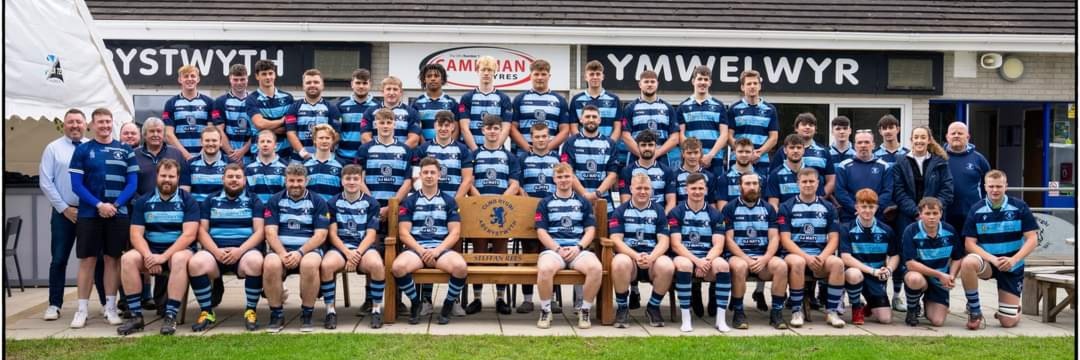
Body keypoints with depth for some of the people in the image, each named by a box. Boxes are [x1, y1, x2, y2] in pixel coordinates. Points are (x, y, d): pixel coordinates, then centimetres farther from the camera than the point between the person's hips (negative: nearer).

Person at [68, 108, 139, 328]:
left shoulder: (125, 150, 7)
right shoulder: (82, 150, 4)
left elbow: (132, 182, 3)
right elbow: (76, 184, -2)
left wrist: (115, 205, -11)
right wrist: (99, 204, -14)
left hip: (118, 213, 1)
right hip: (88, 213, -1)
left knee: (113, 259, 5)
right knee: (87, 259, 1)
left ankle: (110, 307, 12)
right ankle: (82, 309, 7)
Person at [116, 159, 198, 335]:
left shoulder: (188, 201, -1)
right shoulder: (143, 202, 8)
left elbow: (189, 235, -12)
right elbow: (136, 235, -1)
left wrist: (164, 256, -22)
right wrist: (148, 256, -20)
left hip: (179, 250, -3)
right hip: (150, 251, 3)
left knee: (180, 259, -37)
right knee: (128, 259, -26)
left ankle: (170, 316, -34)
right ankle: (136, 316, -20)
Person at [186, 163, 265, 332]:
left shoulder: (254, 201, 13)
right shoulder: (211, 201, 18)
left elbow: (259, 231, 2)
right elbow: (202, 230, 8)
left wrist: (240, 250, -15)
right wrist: (216, 251, -11)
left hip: (245, 250, -2)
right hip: (215, 251, 2)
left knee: (256, 261, -36)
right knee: (195, 263, -31)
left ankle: (250, 311, -19)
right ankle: (207, 312, -13)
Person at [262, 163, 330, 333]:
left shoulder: (318, 202, 7)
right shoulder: (275, 201, 11)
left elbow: (320, 235, -2)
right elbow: (271, 233, 1)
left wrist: (300, 252, -17)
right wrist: (282, 253, -18)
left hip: (308, 249, -1)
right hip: (280, 249, 1)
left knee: (310, 265, -37)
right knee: (271, 265, -34)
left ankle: (307, 314, -17)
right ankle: (276, 314, -15)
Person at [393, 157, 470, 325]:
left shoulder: (448, 201, 14)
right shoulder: (409, 201, 13)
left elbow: (455, 233, 6)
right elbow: (404, 233, 5)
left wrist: (437, 250, -11)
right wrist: (421, 251, -12)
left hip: (442, 248, 0)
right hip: (416, 248, 0)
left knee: (460, 267, -33)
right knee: (398, 267, -34)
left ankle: (448, 305, -5)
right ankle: (415, 303, -4)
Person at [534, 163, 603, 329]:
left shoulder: (584, 202, 18)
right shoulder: (545, 203, 14)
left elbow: (590, 230, 11)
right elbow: (541, 232, 5)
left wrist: (578, 247, -8)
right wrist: (558, 249, -10)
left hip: (578, 249, 1)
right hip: (553, 249, -1)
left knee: (596, 268, -33)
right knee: (545, 269, -37)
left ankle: (585, 311, -12)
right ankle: (545, 311, -13)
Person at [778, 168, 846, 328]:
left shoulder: (828, 208, 12)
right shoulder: (787, 207, 5)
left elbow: (833, 239, 5)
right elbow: (785, 240, -4)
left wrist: (822, 257, -15)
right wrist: (806, 257, -19)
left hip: (820, 257, 2)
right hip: (795, 254, -2)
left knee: (837, 262, -30)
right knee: (797, 262, -37)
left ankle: (831, 311, -16)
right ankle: (797, 311, -21)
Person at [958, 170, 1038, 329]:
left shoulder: (1019, 207, -7)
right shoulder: (976, 210, -6)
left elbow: (1032, 239, -10)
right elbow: (969, 243, -8)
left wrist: (1013, 260, -24)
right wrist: (992, 259, -24)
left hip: (1012, 267, 0)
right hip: (986, 263, 0)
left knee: (1008, 322, -4)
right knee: (968, 262, -38)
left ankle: (1014, 309, 36)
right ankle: (974, 311, -18)